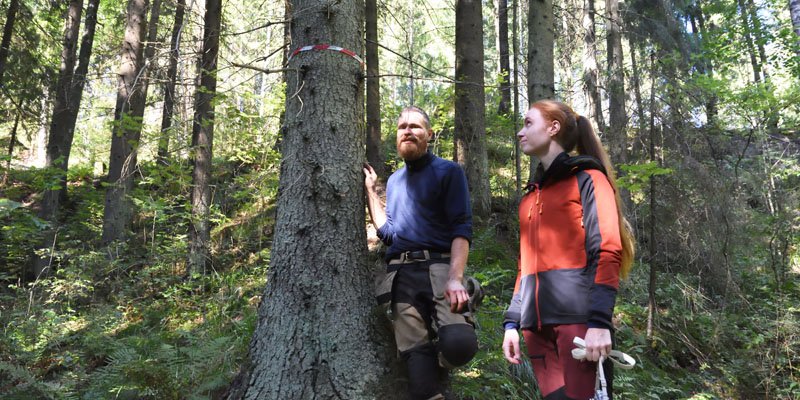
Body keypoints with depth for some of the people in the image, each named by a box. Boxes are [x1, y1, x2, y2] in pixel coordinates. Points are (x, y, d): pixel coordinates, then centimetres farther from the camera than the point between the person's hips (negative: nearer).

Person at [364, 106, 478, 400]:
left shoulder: (448, 172, 4)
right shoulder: (394, 181, 23)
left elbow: (462, 228, -6)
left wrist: (455, 277, -21)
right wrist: (371, 190, 19)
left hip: (438, 268, -5)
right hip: (401, 275, 5)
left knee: (458, 344, -25)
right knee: (414, 352, -4)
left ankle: (438, 364, 9)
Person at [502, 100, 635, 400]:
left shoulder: (587, 179, 1)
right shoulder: (530, 196, 21)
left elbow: (607, 252, -9)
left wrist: (599, 322, -18)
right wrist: (512, 322, 13)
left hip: (578, 318, -6)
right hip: (538, 325, 6)